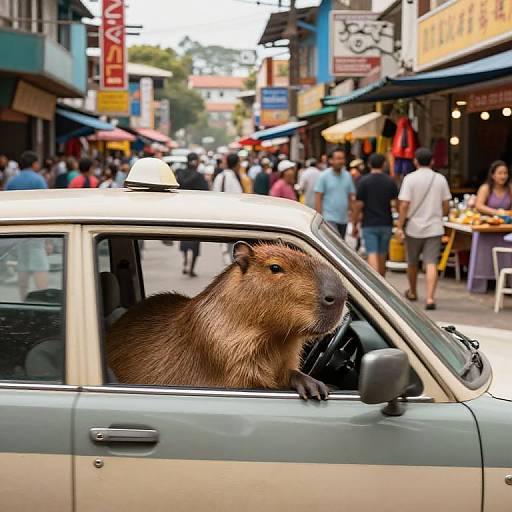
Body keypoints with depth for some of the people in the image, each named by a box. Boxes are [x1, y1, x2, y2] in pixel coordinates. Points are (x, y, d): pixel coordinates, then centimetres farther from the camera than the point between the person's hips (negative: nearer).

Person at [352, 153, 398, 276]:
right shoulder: (390, 182, 1)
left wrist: (354, 225, 1)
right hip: (386, 224, 3)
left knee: (372, 255, -9)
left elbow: (358, 205, -8)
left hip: (369, 225, -3)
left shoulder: (363, 181, -6)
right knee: (382, 256, 15)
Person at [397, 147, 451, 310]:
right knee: (431, 263, -5)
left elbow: (404, 205, -12)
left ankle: (412, 292, 35)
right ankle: (430, 297, -17)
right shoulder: (440, 179, 2)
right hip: (434, 228, 1)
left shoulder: (410, 178, -7)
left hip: (414, 227, -1)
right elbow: (446, 207, 5)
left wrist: (399, 227, -8)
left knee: (412, 262, 17)